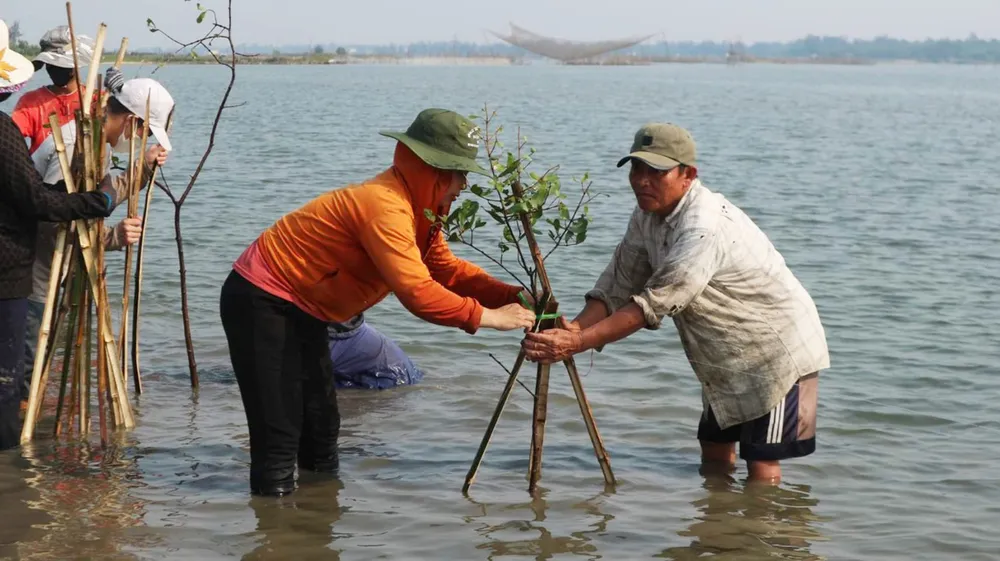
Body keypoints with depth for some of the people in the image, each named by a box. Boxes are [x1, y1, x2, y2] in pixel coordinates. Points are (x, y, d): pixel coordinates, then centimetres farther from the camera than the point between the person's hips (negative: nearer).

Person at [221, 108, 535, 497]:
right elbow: (416, 292, -35)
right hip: (261, 304, -11)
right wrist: (487, 317, -27)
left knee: (321, 424, 15)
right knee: (280, 435, -11)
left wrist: (513, 297, -5)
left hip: (299, 311, 11)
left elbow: (446, 268, 7)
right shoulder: (385, 205, -28)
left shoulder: (416, 206, 5)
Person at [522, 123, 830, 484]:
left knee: (762, 466, -8)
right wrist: (573, 329, -23)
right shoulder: (648, 216, -4)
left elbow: (652, 306, -36)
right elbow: (618, 285, -5)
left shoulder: (704, 229, -34)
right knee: (714, 451, 19)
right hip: (729, 356, 10)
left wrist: (577, 343, -39)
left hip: (778, 350, -10)